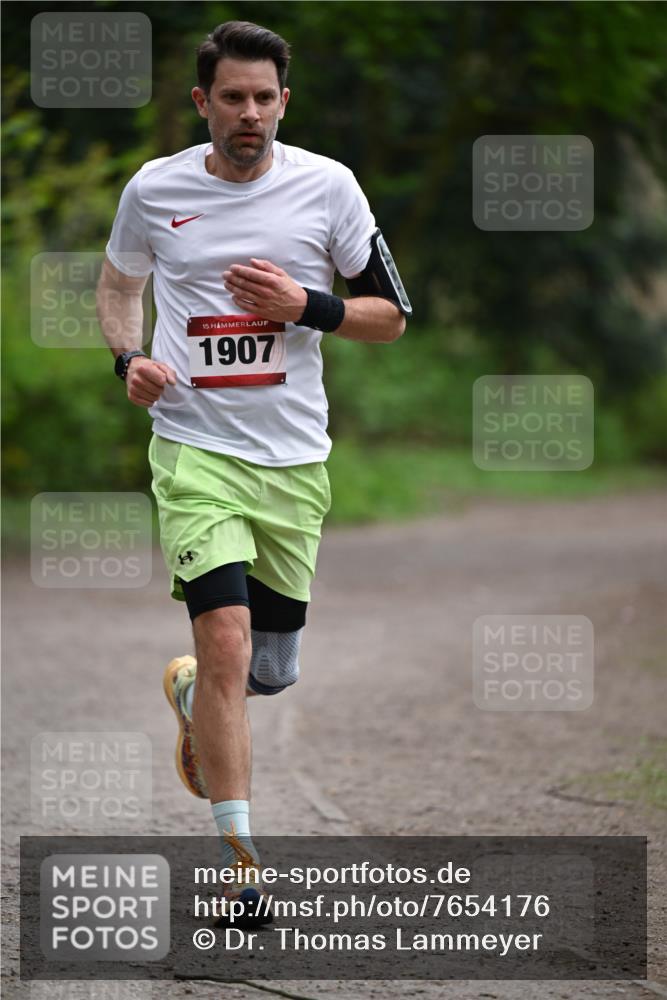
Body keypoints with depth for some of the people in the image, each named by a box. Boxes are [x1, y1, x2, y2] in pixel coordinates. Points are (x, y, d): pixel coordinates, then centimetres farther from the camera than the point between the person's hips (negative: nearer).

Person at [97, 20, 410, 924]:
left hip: (295, 455, 2)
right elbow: (118, 282, 19)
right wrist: (128, 358, 0)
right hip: (196, 447, -2)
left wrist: (306, 306, -13)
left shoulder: (326, 186, -1)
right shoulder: (155, 189, 0)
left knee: (272, 670, 11)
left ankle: (188, 691, 47)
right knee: (227, 642, -19)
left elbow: (390, 315, 5)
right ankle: (241, 859, -13)